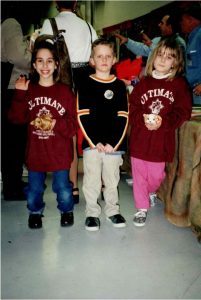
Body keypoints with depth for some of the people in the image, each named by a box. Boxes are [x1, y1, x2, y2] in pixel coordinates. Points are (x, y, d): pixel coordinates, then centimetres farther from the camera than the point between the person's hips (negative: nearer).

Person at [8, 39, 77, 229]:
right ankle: (35, 211, 41)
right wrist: (20, 94, -14)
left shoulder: (65, 91, -4)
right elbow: (16, 118, -6)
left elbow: (73, 125, -5)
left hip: (60, 151, -1)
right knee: (34, 189, 12)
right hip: (35, 151, 2)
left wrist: (56, 124, -21)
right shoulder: (28, 90, 2)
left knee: (62, 188, 6)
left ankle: (66, 210, 36)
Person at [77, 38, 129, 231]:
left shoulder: (119, 86, 5)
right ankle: (92, 212, 20)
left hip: (114, 144, 1)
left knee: (111, 179, 12)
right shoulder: (85, 85, 1)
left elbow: (123, 117, 1)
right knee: (91, 180, 4)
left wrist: (113, 143, -9)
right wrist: (95, 142, -13)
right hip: (91, 143, -1)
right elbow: (82, 117, -5)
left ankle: (112, 209, 29)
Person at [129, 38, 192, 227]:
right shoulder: (144, 83, 5)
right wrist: (143, 119, -17)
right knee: (139, 174, 8)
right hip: (139, 139, 2)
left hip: (162, 140, -1)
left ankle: (148, 193, 44)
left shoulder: (179, 84, -2)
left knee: (156, 176, 10)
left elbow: (183, 112, -7)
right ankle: (142, 208, 24)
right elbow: (132, 108, 2)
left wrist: (162, 122, -20)